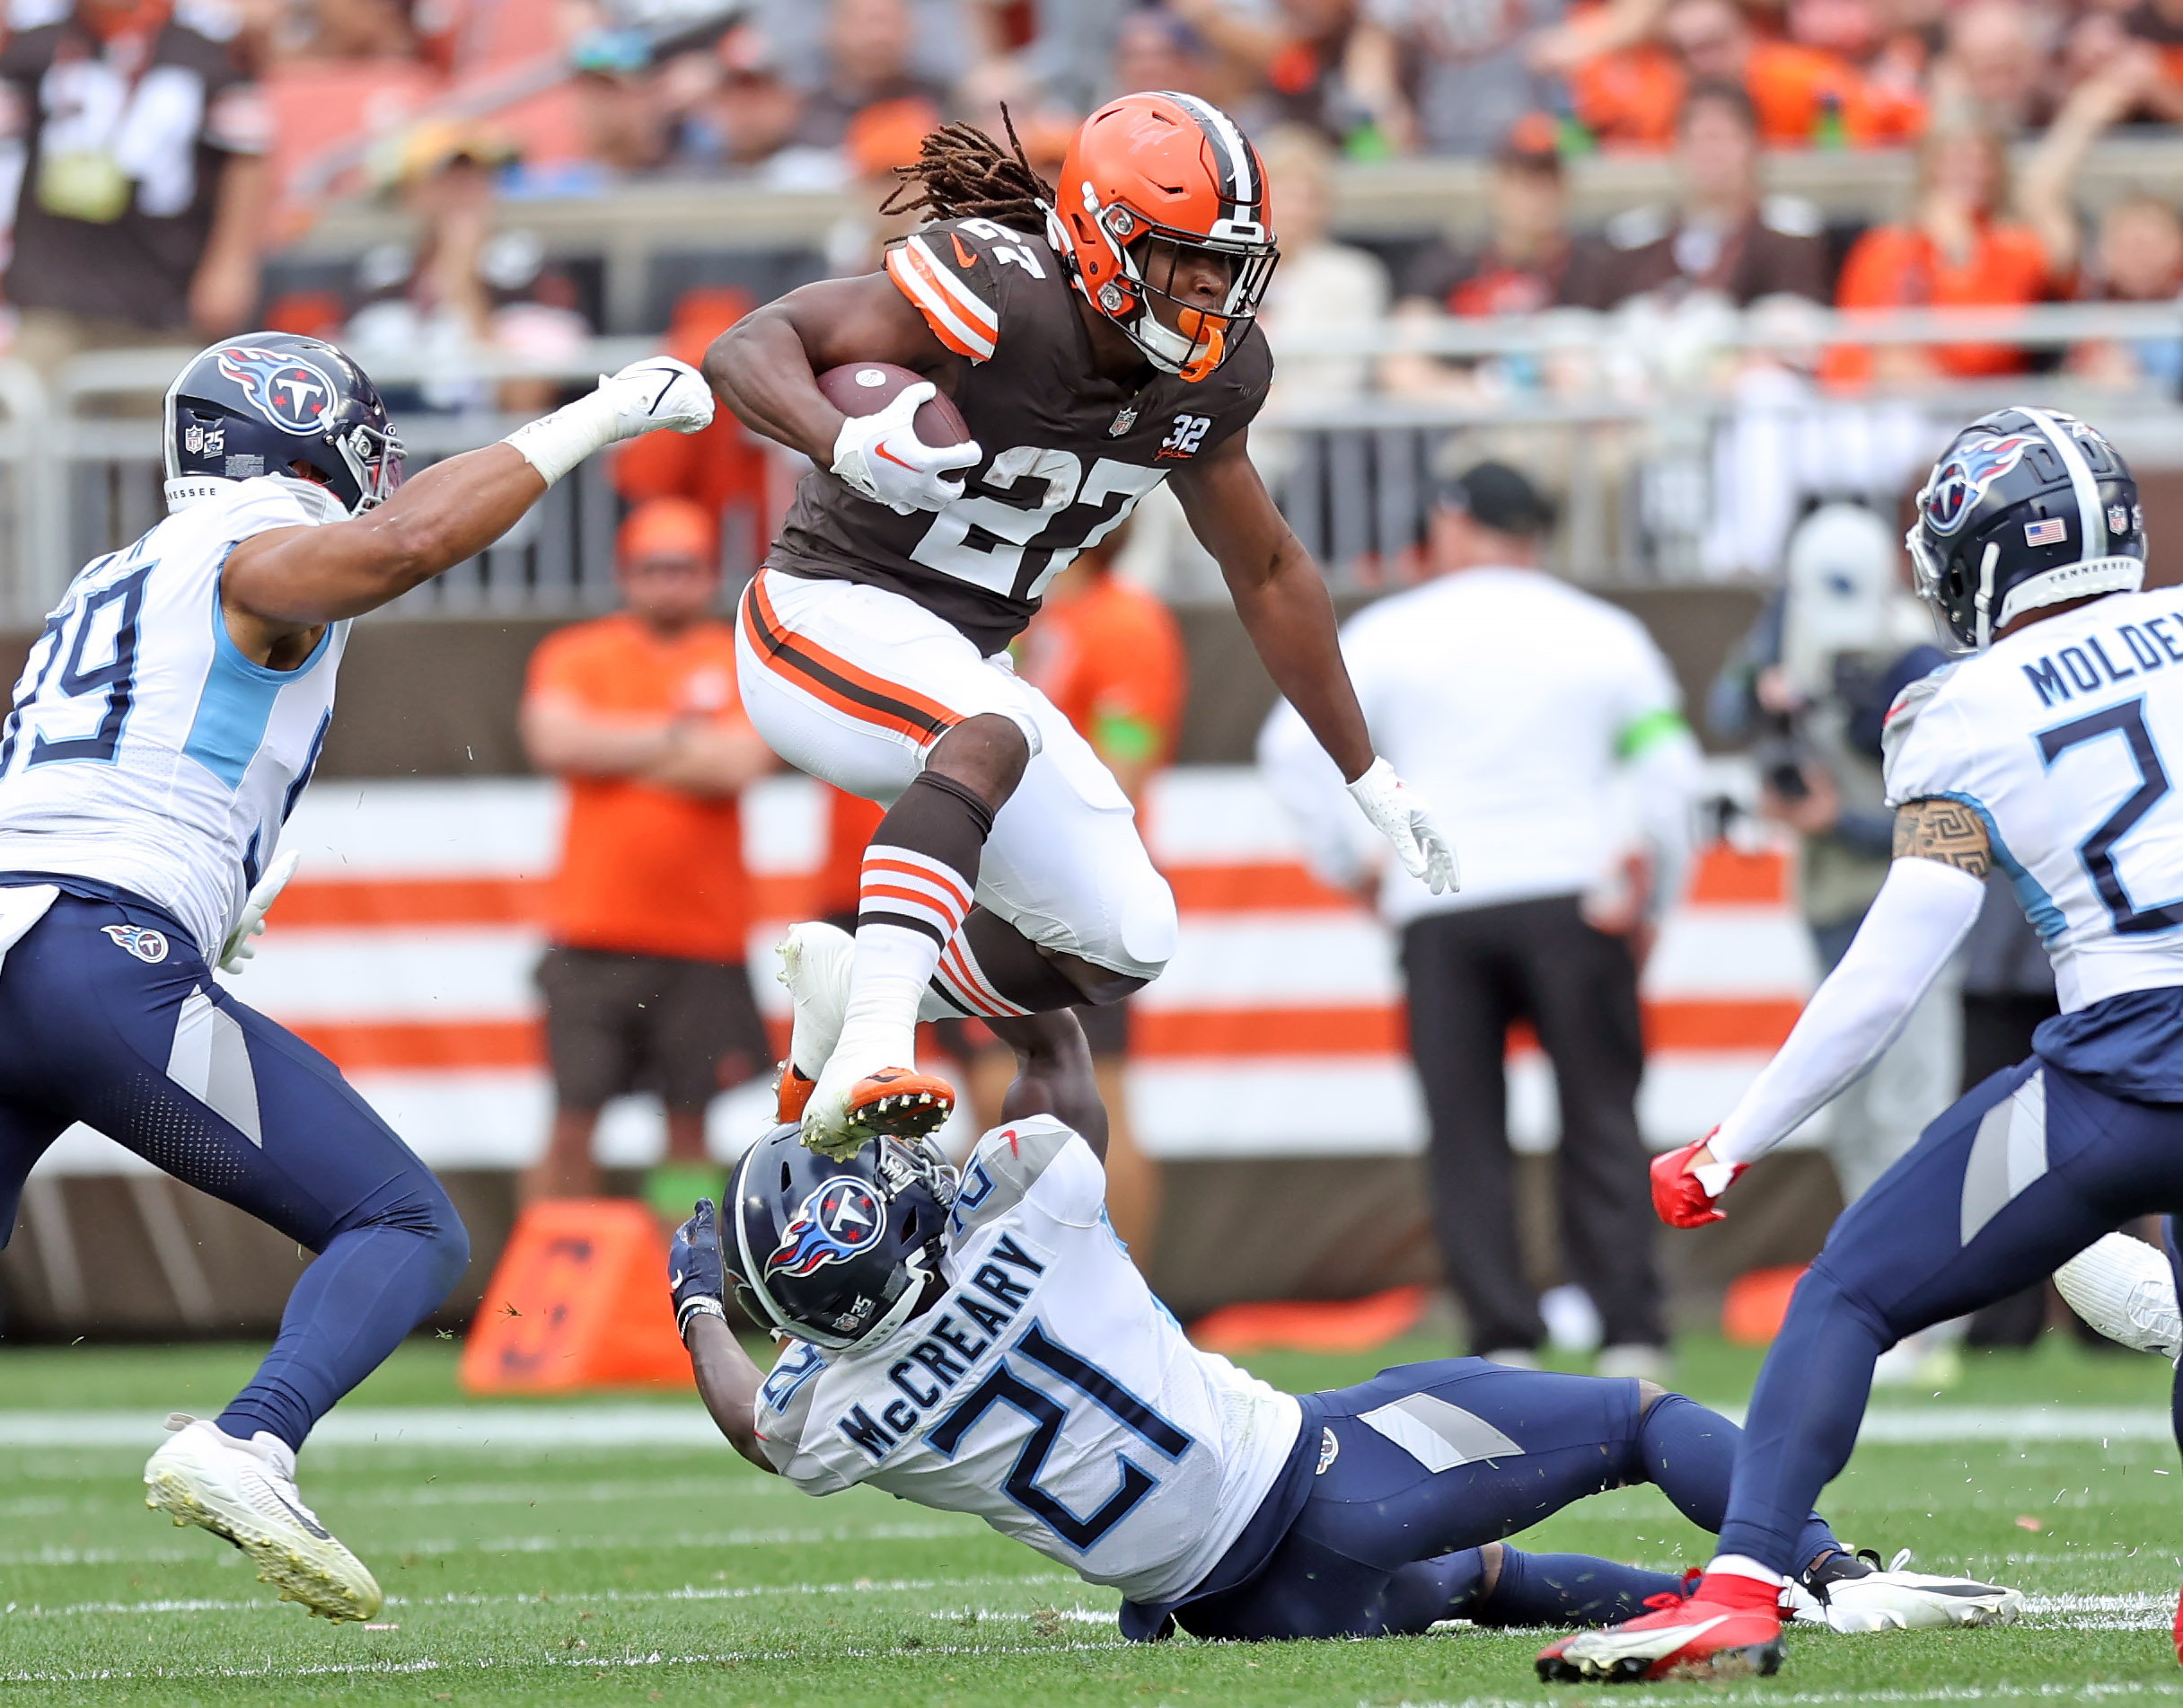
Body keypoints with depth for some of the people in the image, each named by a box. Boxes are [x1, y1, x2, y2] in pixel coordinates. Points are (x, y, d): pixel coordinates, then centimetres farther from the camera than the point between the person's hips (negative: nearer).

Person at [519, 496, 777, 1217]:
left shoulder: (739, 664, 7)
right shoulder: (576, 656, 8)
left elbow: (741, 764, -10)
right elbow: (554, 740, -11)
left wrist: (616, 753, -6)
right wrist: (673, 737, -7)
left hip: (702, 935, 1)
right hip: (594, 933, -1)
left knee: (688, 1122, 5)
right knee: (573, 1122, -4)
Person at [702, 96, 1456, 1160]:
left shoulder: (1211, 376, -1)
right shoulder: (998, 295, -23)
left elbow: (1267, 572, 13)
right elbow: (748, 349, -28)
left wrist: (1373, 785, 16)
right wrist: (847, 447, -50)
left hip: (955, 667, 8)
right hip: (833, 618, -8)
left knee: (1121, 945, 4)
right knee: (995, 736, -38)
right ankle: (866, 1065, -49)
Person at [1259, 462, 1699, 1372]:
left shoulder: (1388, 634, 5)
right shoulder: (1603, 633, 8)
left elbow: (1296, 750, -1)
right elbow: (1667, 771, 4)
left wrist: (1347, 864, 9)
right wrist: (1650, 901, 14)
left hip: (1440, 911, -1)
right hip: (1572, 897, 1)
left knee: (1467, 1134, 5)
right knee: (1601, 1123, 5)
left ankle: (1505, 1338, -2)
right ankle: (1628, 1335, -3)